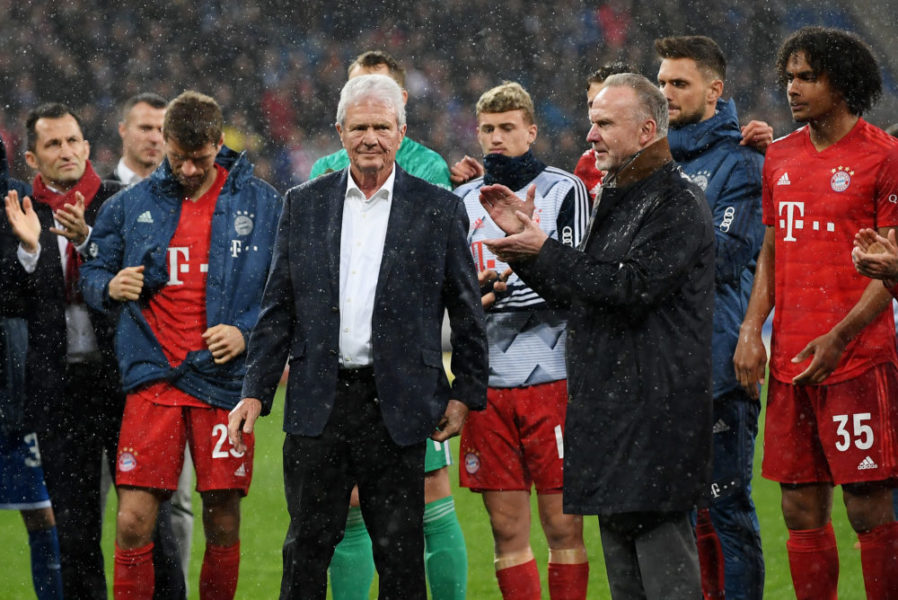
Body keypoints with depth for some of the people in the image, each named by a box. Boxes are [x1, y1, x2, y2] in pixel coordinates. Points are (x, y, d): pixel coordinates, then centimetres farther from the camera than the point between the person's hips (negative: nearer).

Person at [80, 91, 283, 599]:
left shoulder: (262, 204, 3)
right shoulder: (132, 206, 7)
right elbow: (94, 275, 15)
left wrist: (247, 331, -11)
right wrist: (110, 287, -8)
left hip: (224, 381, -1)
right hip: (153, 379, 1)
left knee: (223, 522, 2)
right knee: (134, 520, -7)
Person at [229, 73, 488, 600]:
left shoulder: (439, 210, 2)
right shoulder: (304, 205, 9)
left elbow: (468, 313, 6)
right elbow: (279, 308, 10)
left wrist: (466, 394, 2)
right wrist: (256, 393, 5)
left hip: (396, 408, -2)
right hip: (317, 405, 2)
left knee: (401, 552, 2)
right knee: (307, 547, 4)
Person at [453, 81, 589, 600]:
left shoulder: (563, 191, 2)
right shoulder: (463, 201, 15)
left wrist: (502, 294, -19)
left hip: (552, 378, -4)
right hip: (488, 383, 4)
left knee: (563, 526, -4)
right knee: (508, 531, 4)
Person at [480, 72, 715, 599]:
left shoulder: (678, 205, -10)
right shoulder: (616, 199, 20)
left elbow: (633, 286, -21)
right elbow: (577, 295, 22)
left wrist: (543, 251, -14)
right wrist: (525, 234, 12)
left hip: (656, 412, -10)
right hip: (610, 410, 10)